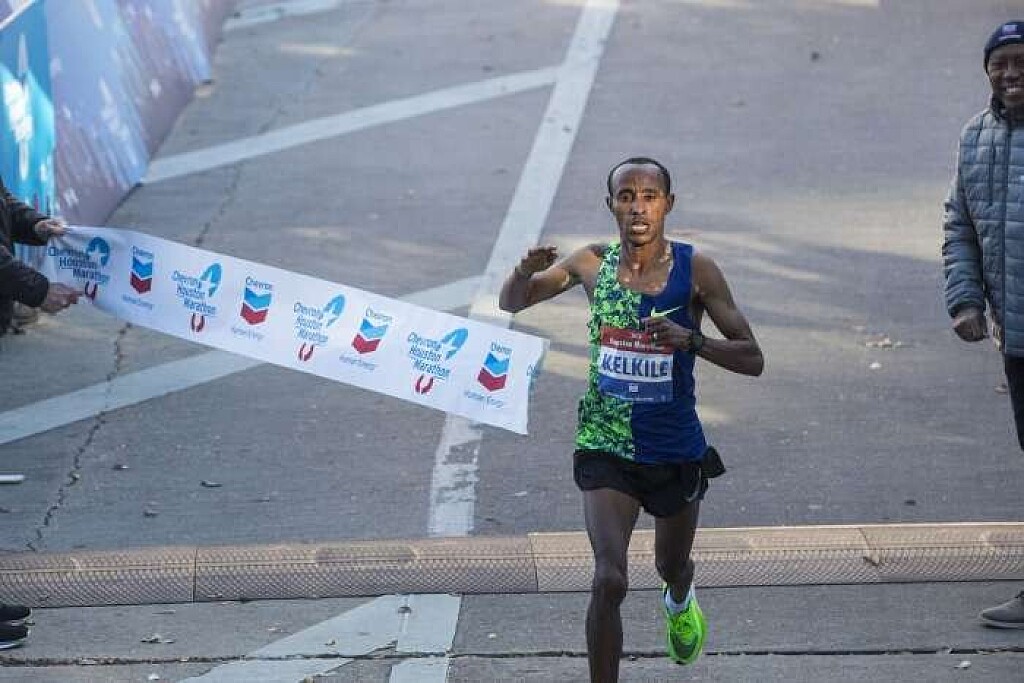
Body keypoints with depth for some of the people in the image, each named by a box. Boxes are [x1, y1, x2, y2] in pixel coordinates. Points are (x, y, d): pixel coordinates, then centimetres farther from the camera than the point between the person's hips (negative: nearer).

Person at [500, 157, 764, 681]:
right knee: (609, 581, -18)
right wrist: (526, 270, -19)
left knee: (672, 565, 25)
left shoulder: (694, 270, -12)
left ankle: (680, 600, 61)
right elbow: (511, 303, 6)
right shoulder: (591, 264, -5)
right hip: (606, 446, -1)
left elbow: (752, 359, -10)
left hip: (676, 450, 1)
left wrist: (690, 340, -29)